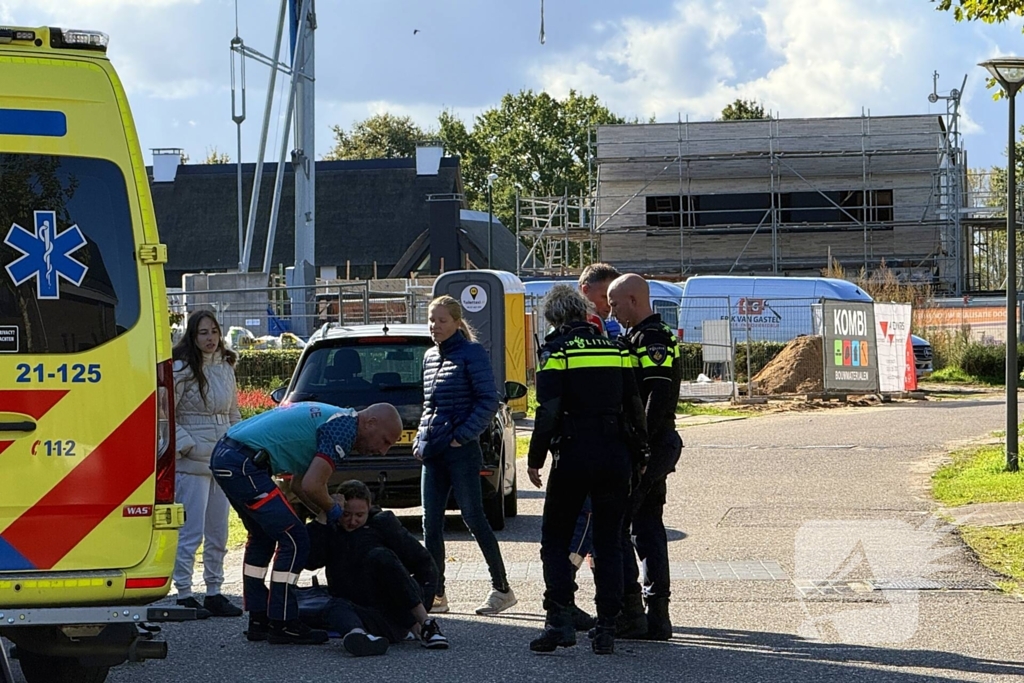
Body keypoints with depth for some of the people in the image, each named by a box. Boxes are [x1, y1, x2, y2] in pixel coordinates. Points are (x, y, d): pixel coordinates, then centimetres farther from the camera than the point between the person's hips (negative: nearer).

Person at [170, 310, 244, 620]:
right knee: (191, 532, -7)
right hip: (191, 463, -7)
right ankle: (184, 594, -2)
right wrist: (188, 445, -14)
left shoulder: (225, 367, 11)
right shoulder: (180, 369, -10)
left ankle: (214, 592, 20)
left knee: (218, 533, 11)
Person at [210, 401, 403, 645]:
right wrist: (333, 511, 5)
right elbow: (312, 486, -15)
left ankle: (258, 621, 28)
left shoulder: (332, 418, 22)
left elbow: (298, 485, 25)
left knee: (262, 536, 24)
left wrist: (327, 515, 16)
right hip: (243, 465, -11)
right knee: (294, 540, -5)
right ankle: (282, 625, 0)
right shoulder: (344, 428, -9)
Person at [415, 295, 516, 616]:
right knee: (431, 523, 4)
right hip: (433, 453, 8)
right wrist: (421, 439, 11)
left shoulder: (471, 354, -7)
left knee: (473, 518, -7)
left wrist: (463, 435, -16)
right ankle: (436, 594, 9)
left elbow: (488, 401, -11)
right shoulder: (430, 357, 15)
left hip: (462, 452, -8)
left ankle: (502, 588, 1)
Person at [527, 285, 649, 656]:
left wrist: (535, 459, -5)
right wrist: (639, 455, 19)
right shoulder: (615, 349, 10)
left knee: (555, 538, 7)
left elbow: (548, 412, -12)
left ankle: (559, 620, -6)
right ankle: (606, 630, 5)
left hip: (574, 454, -4)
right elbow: (635, 406, 10)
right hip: (616, 455, 4)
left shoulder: (556, 351, -5)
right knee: (609, 542, 9)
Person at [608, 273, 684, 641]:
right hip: (660, 445, 10)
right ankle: (657, 614, 13)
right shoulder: (642, 338, 19)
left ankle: (629, 611, -8)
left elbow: (658, 397, -23)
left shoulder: (651, 339, -14)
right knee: (648, 525, 12)